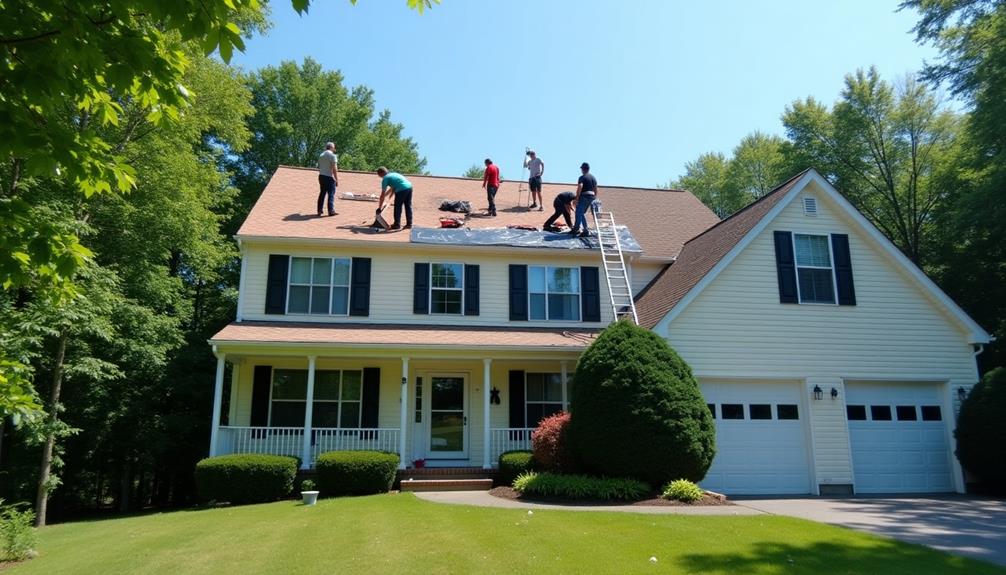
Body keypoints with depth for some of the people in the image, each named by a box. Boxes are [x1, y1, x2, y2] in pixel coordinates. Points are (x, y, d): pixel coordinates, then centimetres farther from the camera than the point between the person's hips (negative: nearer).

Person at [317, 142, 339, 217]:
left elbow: (319, 168, 18)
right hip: (329, 177, -7)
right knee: (331, 194, -4)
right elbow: (334, 169, -15)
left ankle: (319, 211, 14)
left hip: (321, 176, 7)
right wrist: (337, 179, -12)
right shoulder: (332, 155, -9)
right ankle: (331, 211, -6)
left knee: (322, 193, 13)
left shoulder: (321, 155, 15)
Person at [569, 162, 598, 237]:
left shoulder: (582, 177, -10)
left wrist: (576, 198, -20)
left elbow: (579, 188, -22)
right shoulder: (593, 177, 14)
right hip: (591, 197, 8)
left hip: (584, 197, -8)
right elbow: (595, 189, 16)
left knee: (580, 213, -4)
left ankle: (586, 231, -11)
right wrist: (595, 198, 23)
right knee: (581, 213, 19)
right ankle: (576, 228, 26)